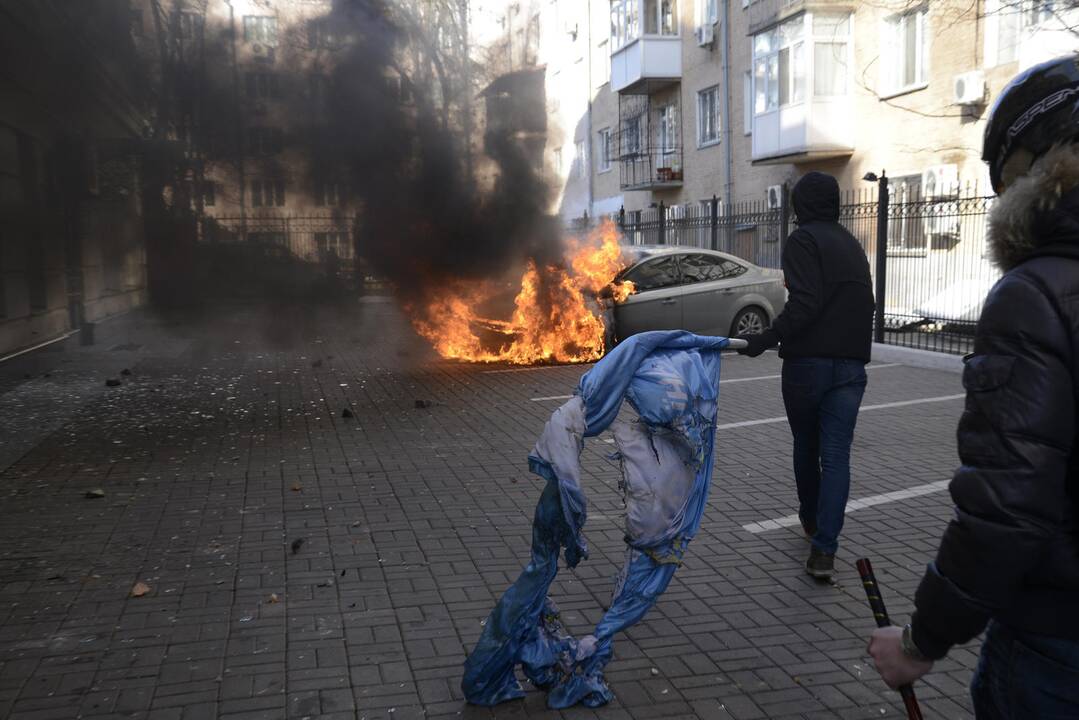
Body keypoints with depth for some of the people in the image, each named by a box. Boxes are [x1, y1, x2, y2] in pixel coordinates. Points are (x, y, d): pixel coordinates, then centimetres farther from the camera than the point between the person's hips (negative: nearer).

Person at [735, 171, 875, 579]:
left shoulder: (804, 239, -7)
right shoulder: (853, 245, 17)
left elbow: (803, 303, -20)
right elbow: (864, 304, 18)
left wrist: (767, 340, -19)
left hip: (808, 361, -5)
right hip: (851, 365, 5)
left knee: (806, 446, 17)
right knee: (836, 455, -1)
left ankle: (811, 519, 35)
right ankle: (823, 550, -8)